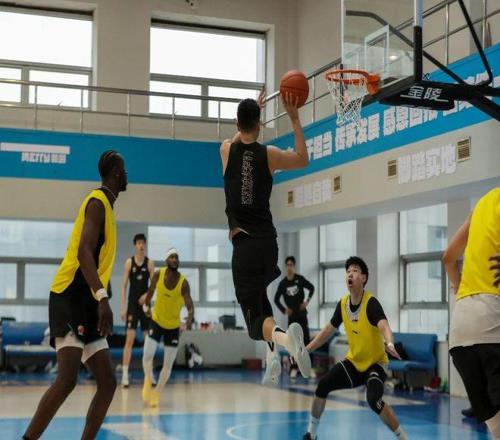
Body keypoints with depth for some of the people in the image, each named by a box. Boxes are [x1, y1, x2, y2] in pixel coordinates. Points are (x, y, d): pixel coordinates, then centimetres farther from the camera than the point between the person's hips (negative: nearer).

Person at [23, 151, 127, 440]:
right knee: (67, 379, -19)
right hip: (71, 297, -10)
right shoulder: (98, 202, -8)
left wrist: (99, 300, 27)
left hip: (87, 302, 10)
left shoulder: (106, 205, 21)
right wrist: (103, 297, -32)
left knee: (108, 382, 5)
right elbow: (84, 252, -22)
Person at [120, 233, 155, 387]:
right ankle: (125, 374, -10)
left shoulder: (150, 263, 3)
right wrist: (123, 307, -7)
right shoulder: (129, 262, 0)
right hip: (132, 303, -2)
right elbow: (124, 285, -1)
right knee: (129, 339, -9)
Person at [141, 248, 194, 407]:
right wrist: (146, 306, 7)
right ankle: (148, 381, 17)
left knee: (168, 364, 4)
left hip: (173, 326, -1)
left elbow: (190, 305, -29)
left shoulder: (183, 282, -22)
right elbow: (151, 291, 2)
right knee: (147, 355, -12)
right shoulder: (158, 274, -16)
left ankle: (156, 393, 22)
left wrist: (190, 318, -47)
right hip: (156, 321, 1)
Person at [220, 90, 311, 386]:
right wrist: (295, 120, 18)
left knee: (255, 315, -5)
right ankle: (273, 354, 16)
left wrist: (254, 109, 39)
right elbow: (303, 159, 18)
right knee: (260, 297, 29)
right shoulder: (269, 154, -1)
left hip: (244, 244, -2)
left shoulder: (226, 150, 1)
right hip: (268, 241, 2)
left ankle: (280, 338, -37)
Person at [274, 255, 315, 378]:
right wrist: (284, 310, -6)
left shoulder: (300, 279, -6)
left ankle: (310, 368, -4)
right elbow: (276, 299, 4)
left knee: (306, 340, -4)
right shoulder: (283, 283, -3)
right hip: (291, 316, 1)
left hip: (302, 314, -1)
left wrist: (307, 301, -5)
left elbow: (311, 288, 7)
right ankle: (293, 368, 7)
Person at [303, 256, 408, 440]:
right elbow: (328, 330, 10)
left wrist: (389, 344, -63)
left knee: (374, 399, -29)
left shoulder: (371, 303, -23)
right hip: (353, 361, 6)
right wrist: (306, 350, 7)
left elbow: (384, 326, -41)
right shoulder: (342, 304, -4)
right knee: (323, 385, -6)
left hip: (375, 363, -6)